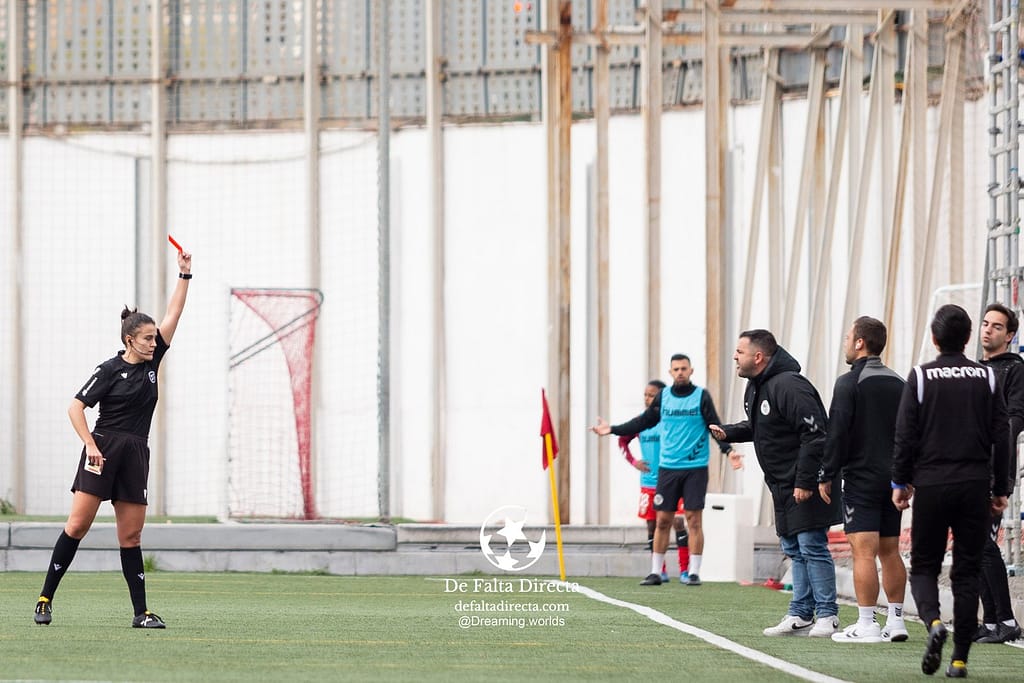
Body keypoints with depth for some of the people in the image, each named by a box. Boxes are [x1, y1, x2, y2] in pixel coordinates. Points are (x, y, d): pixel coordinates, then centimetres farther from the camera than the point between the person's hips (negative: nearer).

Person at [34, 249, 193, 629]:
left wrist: (185, 274, 6)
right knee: (78, 525, -8)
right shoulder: (110, 370, -4)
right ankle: (45, 599, -3)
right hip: (104, 448, -5)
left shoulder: (151, 363, 11)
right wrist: (90, 446, -15)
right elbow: (75, 407, -5)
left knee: (131, 536, 4)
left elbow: (173, 314, 11)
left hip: (135, 455, 6)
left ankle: (141, 612, 3)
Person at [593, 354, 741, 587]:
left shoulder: (702, 397, -1)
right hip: (668, 468, 3)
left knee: (694, 519, -4)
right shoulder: (663, 397, 7)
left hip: (695, 467, -3)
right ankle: (655, 572, 10)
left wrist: (728, 450, -21)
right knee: (662, 520, 3)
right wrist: (612, 430, 11)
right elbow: (644, 421, 15)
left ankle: (694, 572, 1)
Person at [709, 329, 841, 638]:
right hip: (784, 487, 10)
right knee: (794, 550, 13)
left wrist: (804, 482, -25)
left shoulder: (789, 386, -21)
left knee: (812, 548, -8)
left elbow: (814, 435, -24)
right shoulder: (756, 387, 12)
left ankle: (827, 616, -3)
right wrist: (728, 432, 9)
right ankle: (800, 615, 18)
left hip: (807, 487, -10)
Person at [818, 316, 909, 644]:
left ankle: (866, 625, -13)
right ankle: (895, 621, 11)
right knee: (890, 551, 11)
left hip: (861, 478, -7)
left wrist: (826, 476, -6)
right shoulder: (899, 383, 12)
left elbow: (837, 433, -13)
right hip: (894, 479, 7)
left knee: (863, 551, -9)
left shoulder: (849, 383, -9)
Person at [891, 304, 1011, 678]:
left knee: (924, 566, 10)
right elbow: (1001, 436, 4)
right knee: (968, 572, 6)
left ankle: (933, 621, -20)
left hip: (931, 485, -2)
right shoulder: (986, 377, 4)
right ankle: (960, 657, 2)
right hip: (975, 486, 2)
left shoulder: (921, 377, -3)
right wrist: (1000, 489, 11)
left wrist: (900, 482, 7)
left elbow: (905, 434, -4)